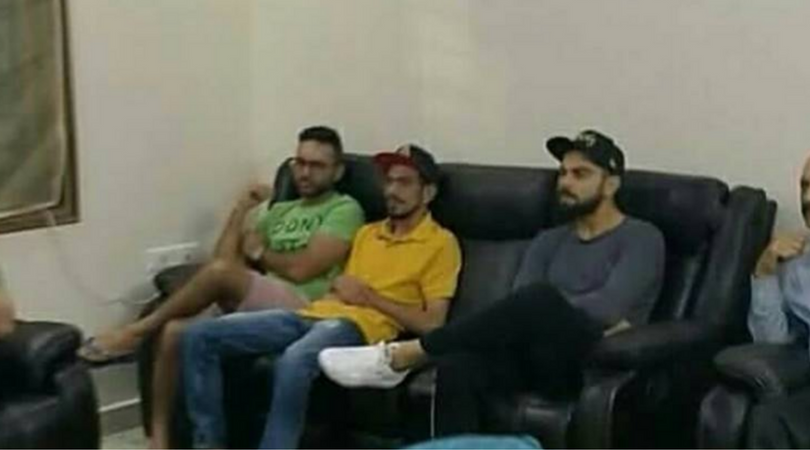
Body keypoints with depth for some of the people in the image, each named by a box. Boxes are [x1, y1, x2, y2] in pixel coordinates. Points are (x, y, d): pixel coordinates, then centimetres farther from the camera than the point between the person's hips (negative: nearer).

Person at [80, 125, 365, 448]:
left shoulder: (344, 210, 4)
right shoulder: (279, 211, 25)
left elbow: (300, 269, -9)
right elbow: (224, 257, 17)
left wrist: (258, 252, 7)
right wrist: (242, 209, 9)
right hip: (254, 309, 7)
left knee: (222, 272, -32)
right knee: (175, 331, -20)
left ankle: (136, 332, -15)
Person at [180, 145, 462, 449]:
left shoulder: (440, 243, 5)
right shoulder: (367, 233, 27)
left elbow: (431, 324, -4)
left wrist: (370, 297, -6)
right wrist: (333, 292, 0)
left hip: (360, 325, -7)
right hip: (315, 314, 8)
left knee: (293, 362, -42)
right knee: (200, 336, -10)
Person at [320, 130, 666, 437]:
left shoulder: (641, 238, 5)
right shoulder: (549, 241, 23)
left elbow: (610, 307, -12)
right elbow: (519, 306, 6)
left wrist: (548, 314, -2)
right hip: (535, 355, 5)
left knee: (540, 298, -36)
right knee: (457, 365, -29)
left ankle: (399, 356, -28)